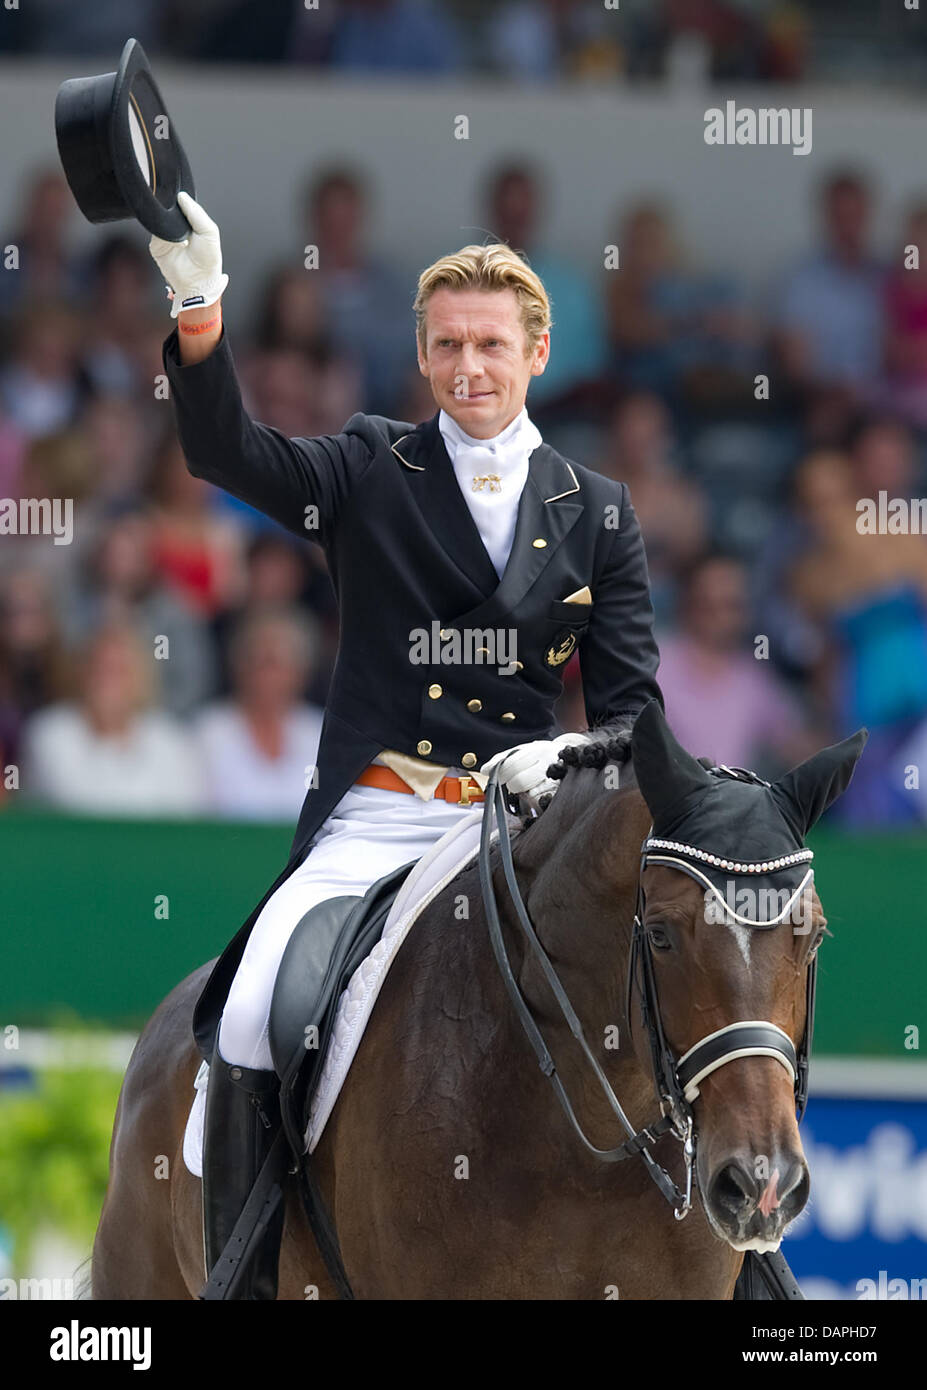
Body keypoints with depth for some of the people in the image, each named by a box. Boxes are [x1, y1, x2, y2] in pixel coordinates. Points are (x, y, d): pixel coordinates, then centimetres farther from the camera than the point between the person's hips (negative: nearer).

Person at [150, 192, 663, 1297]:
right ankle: (245, 1278, -9)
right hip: (375, 819, -1)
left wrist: (573, 757, -12)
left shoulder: (596, 511, 15)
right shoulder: (370, 473, 10)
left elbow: (631, 700, 12)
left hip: (525, 825, 1)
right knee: (249, 1022, -23)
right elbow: (225, 453, -8)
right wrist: (198, 311, -26)